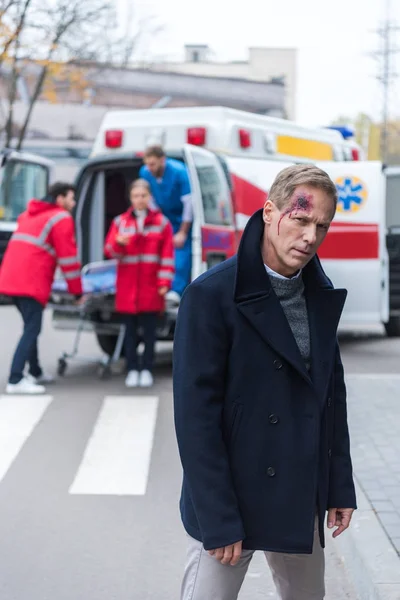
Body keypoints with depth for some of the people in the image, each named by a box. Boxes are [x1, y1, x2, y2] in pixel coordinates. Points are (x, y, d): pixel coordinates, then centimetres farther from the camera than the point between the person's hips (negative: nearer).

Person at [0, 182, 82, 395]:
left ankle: (35, 373, 29)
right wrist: (77, 291, 2)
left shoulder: (29, 215, 25)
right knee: (32, 330, -10)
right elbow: (68, 257, -4)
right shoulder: (62, 218, -1)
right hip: (31, 283, -9)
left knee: (31, 327, 21)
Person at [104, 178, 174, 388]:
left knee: (149, 330, 2)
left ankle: (147, 370, 9)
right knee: (130, 329, 4)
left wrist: (164, 282, -6)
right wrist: (118, 243, -22)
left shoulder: (161, 222, 3)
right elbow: (110, 251, 1)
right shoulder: (121, 222, 7)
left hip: (151, 287, -1)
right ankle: (132, 370, 9)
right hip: (127, 287, 1)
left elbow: (167, 255, 0)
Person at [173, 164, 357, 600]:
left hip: (302, 500, 6)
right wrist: (218, 521, -18)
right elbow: (195, 414, -16)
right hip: (231, 499, -6)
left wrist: (340, 485, 9)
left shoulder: (320, 295, 6)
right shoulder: (211, 296, -14)